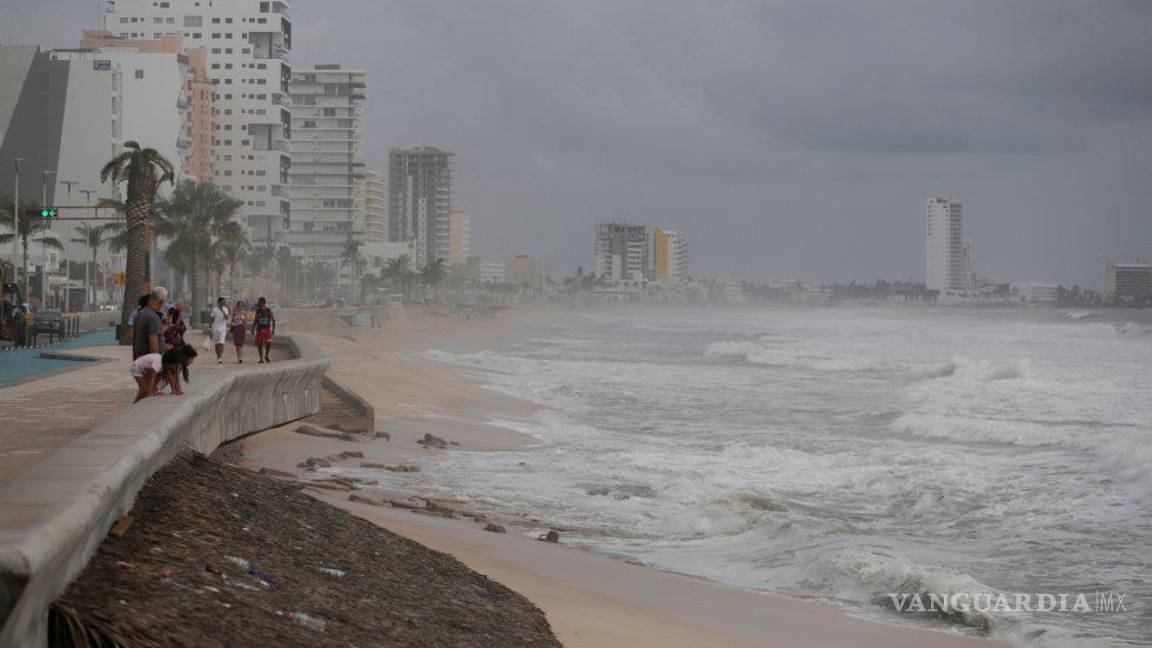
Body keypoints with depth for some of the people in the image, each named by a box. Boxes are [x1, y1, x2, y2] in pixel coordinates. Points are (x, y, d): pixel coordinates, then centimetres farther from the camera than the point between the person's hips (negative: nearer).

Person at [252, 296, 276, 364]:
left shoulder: (269, 311, -2)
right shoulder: (258, 311, 5)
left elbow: (273, 320, 0)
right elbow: (255, 321, 13)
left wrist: (273, 329, -7)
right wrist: (253, 329, 8)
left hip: (267, 329, -2)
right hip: (259, 329, 2)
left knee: (269, 343, -13)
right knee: (259, 344, 0)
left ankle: (267, 356, 9)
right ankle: (261, 358, 9)